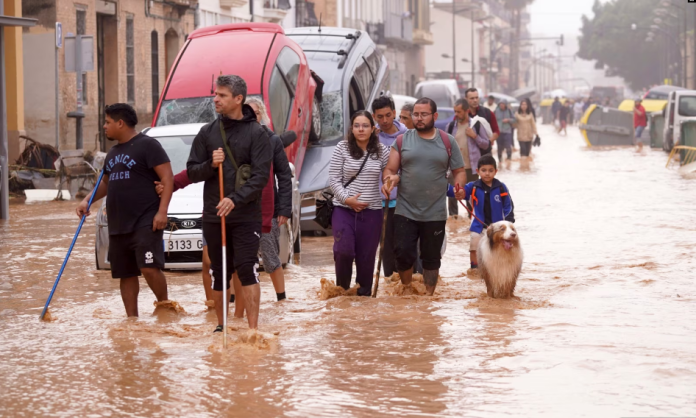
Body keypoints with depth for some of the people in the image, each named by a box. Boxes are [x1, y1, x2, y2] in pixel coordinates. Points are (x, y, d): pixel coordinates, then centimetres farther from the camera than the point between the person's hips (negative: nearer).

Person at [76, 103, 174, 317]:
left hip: (145, 223, -8)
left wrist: (162, 211, -19)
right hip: (118, 226, 8)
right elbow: (106, 183, 32)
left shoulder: (147, 145, -6)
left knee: (149, 267, -18)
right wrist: (87, 201, 14)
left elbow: (168, 178, -11)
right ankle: (132, 318, 13)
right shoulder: (113, 153, 20)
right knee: (126, 275, 8)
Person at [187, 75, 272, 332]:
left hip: (246, 216, -4)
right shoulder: (207, 133, 9)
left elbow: (261, 176, -10)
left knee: (247, 269, -12)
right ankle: (221, 326, 21)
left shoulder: (256, 133, -3)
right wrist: (210, 165, -12)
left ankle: (253, 328, -10)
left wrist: (236, 199, -23)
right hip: (213, 215, 4)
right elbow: (192, 172, 9)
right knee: (219, 273, 9)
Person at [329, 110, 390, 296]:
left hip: (372, 211, 2)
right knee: (343, 250, -16)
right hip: (344, 209, -2)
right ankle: (341, 289, 6)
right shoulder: (342, 148, -1)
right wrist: (346, 199, -13)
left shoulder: (382, 151, 4)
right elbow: (334, 179, -1)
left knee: (366, 256, 4)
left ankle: (364, 294, 17)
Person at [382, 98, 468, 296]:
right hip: (405, 211, 0)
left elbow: (459, 171, 9)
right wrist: (389, 179, -20)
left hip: (435, 214, 0)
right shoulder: (402, 141, 4)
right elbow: (390, 170, 4)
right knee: (403, 254, -6)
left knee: (431, 258, 9)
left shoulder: (447, 142, 5)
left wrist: (459, 186, -13)